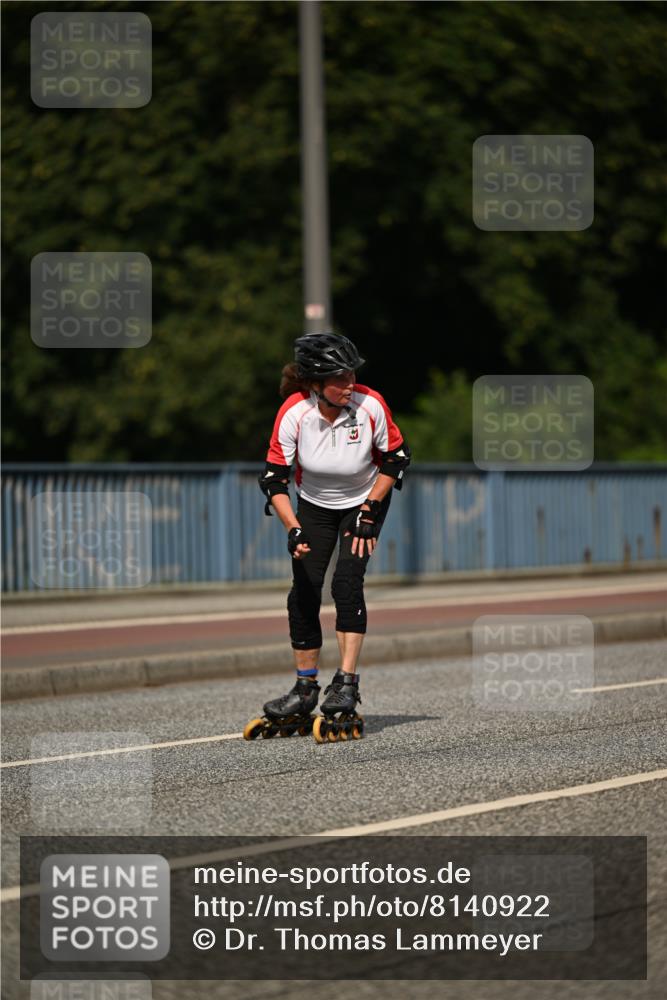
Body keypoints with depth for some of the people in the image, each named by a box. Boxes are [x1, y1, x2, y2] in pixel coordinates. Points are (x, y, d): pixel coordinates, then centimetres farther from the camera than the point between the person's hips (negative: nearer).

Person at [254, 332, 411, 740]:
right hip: (315, 506, 2)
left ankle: (347, 683, -15)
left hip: (365, 501, -2)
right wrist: (293, 529, -32)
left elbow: (396, 458, -12)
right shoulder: (294, 413, -27)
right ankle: (306, 688, 12)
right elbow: (274, 478, -21)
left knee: (347, 581, -18)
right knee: (303, 594, -3)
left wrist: (369, 511, -14)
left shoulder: (370, 405, -28)